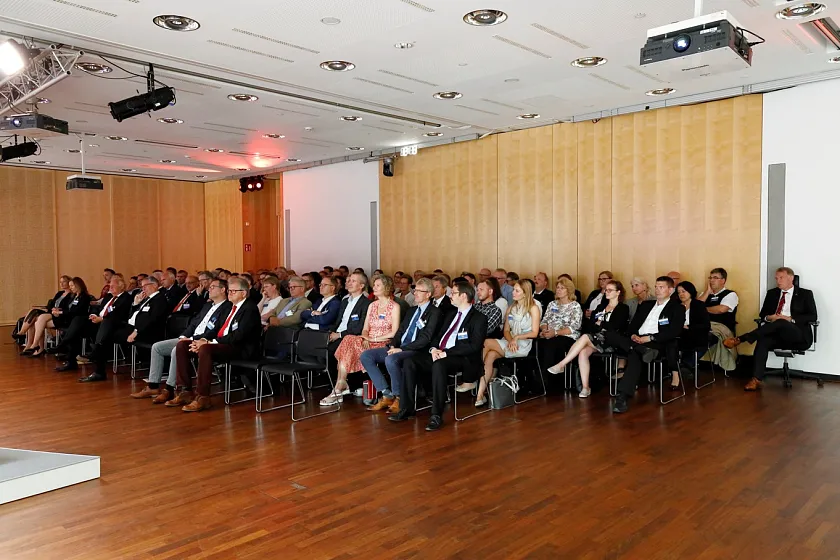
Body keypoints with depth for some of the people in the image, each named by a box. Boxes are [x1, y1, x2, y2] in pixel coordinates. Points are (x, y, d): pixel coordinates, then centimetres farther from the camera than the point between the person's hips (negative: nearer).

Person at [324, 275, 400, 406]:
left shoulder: (394, 307, 0)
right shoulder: (372, 305, 19)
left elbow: (394, 333, -8)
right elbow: (365, 329, 13)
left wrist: (373, 339, -13)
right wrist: (365, 339, -9)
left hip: (383, 344, -5)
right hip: (368, 343, 6)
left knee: (349, 342, -27)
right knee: (348, 341, -26)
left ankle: (340, 387, -21)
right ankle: (341, 386, -28)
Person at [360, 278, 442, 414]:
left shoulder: (434, 312, -3)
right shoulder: (412, 311, 22)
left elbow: (426, 338, -14)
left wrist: (402, 349, -18)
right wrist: (393, 345, -1)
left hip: (417, 350, -8)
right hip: (399, 348, 8)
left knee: (391, 359, -36)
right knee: (366, 355, -7)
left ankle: (398, 398, -15)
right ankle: (387, 395, -7)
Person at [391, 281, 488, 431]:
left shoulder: (479, 318, -3)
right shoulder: (451, 314, 22)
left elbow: (474, 346, -14)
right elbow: (438, 335, 21)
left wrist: (446, 353, -19)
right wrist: (434, 349, -3)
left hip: (460, 358, -7)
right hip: (439, 353, 8)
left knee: (439, 365, -38)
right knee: (410, 362, -14)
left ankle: (436, 416, -32)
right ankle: (407, 408, -10)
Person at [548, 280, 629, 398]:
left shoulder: (623, 309, 5)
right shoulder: (601, 307, 23)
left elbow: (614, 328, -10)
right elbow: (590, 324, 11)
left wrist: (600, 324, 1)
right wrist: (604, 326, -6)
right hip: (595, 338, 5)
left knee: (585, 337, -30)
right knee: (583, 352, -27)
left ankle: (561, 365, -27)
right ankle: (585, 387, -27)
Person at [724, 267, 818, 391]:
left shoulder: (805, 294, 10)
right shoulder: (772, 293, 20)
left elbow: (812, 316, -1)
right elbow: (762, 314, 18)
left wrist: (790, 319, -15)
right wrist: (769, 318, -7)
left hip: (798, 335, -3)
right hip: (777, 333, 3)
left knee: (780, 323, -36)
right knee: (762, 341, -32)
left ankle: (740, 339, -40)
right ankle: (757, 379, -40)